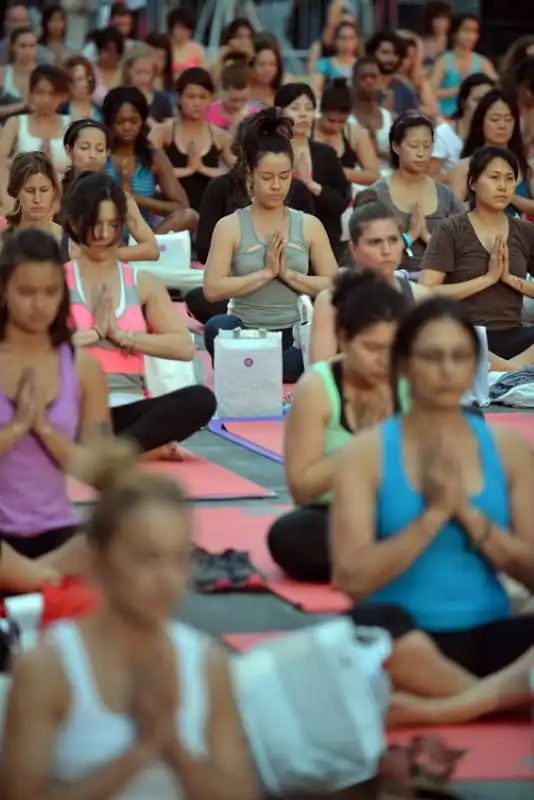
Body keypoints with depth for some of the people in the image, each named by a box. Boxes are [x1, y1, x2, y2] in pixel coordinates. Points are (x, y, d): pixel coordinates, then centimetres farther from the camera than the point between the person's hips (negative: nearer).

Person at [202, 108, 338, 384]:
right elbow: (212, 289, -11)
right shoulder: (230, 227, 2)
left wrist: (288, 273, -10)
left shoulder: (309, 226, 10)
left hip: (293, 335, 3)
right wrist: (266, 272, -13)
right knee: (217, 327, -38)